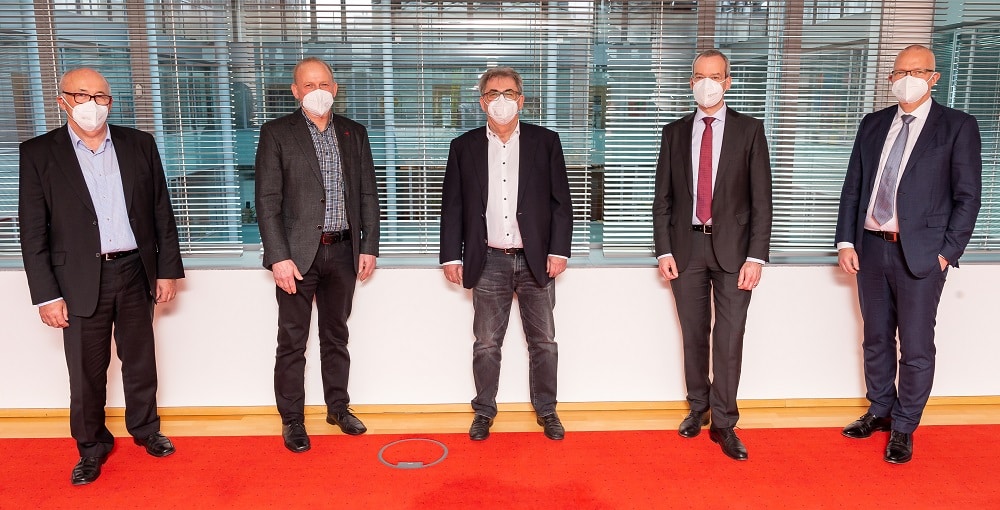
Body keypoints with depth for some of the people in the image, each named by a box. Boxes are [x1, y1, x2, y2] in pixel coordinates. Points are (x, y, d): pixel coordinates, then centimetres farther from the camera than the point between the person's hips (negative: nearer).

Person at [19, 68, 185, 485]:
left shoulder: (140, 145, 4)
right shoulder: (38, 153, -3)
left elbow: (162, 212, 6)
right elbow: (33, 232, -4)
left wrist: (168, 270, 4)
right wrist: (46, 294, -7)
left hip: (135, 272, 2)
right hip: (80, 281, -2)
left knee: (140, 360, 15)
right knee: (86, 370, 9)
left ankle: (145, 428, 36)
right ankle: (92, 446, 29)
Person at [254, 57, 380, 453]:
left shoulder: (354, 133, 9)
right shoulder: (276, 133, -2)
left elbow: (368, 194, 9)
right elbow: (267, 201, -7)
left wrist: (369, 247, 4)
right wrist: (279, 257, -14)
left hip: (343, 251, 3)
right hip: (298, 253, -3)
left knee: (336, 335, 16)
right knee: (292, 341, 5)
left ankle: (338, 406, 30)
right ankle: (292, 420, 18)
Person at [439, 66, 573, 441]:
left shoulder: (545, 142, 3)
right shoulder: (464, 147, 5)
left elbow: (561, 201, 2)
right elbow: (452, 206, 5)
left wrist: (559, 251, -5)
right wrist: (451, 256, 0)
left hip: (536, 260, 0)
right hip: (489, 261, 1)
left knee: (543, 341, 8)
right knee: (486, 343, 8)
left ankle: (546, 410, 23)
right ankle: (484, 411, 23)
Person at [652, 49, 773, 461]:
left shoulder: (749, 130, 1)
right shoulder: (674, 132, 7)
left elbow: (761, 198, -2)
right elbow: (663, 196, 7)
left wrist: (756, 256, -9)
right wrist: (664, 250, -2)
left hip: (732, 247, -2)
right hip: (686, 246, 2)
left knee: (729, 337, -1)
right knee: (694, 334, 11)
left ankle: (723, 423, 11)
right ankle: (698, 408, 28)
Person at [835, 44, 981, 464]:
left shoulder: (958, 127, -2)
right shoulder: (873, 124, 10)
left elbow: (967, 196, -3)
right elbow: (853, 187, 10)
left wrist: (947, 253, -9)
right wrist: (846, 241, 3)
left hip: (920, 253, -4)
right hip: (871, 248, 4)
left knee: (916, 347, 3)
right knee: (876, 339, 16)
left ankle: (903, 428, 20)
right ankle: (880, 411, 33)